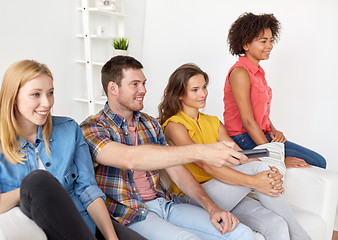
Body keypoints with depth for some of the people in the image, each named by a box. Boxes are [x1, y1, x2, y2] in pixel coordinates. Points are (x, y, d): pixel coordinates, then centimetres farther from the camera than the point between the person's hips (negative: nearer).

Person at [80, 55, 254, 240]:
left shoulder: (150, 124, 13)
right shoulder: (92, 128, -9)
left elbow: (175, 171, 11)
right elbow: (129, 158, -30)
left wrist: (211, 207, -4)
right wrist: (199, 152, -36)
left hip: (165, 204, 6)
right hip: (129, 215, -5)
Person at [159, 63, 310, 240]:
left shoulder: (213, 122, 17)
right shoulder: (174, 126, -7)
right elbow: (205, 164, -21)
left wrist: (270, 175, -16)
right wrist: (253, 181, -28)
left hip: (227, 196, 6)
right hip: (192, 197, -6)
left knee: (276, 226, -23)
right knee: (256, 166, -25)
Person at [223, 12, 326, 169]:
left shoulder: (258, 71, 15)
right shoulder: (240, 72, -14)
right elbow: (247, 121, -19)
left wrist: (273, 130, -3)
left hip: (261, 135, 9)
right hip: (243, 139, -9)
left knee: (319, 161, 2)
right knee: (314, 163, -14)